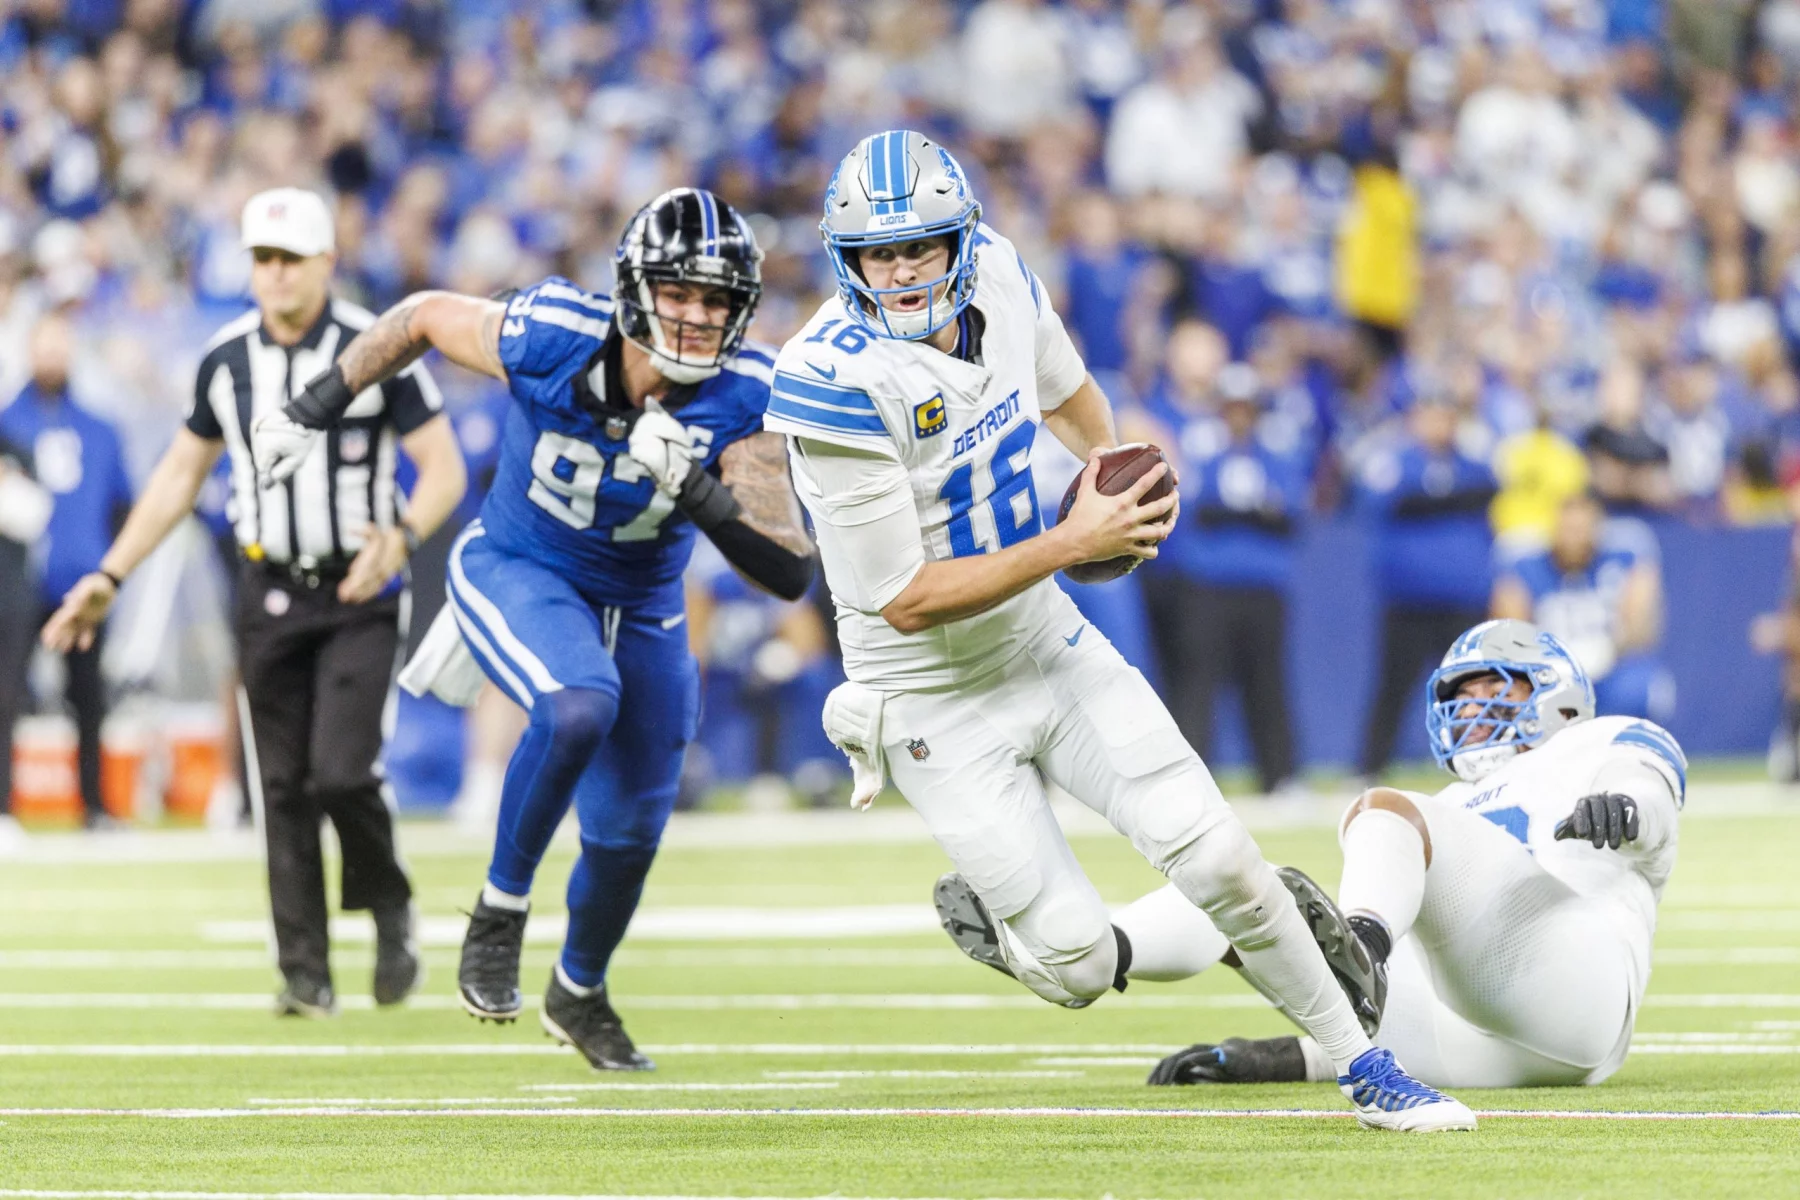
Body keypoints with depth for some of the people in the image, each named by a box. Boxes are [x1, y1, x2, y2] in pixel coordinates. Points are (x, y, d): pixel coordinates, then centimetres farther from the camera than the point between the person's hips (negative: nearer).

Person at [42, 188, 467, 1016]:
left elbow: (444, 467, -9)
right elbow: (181, 473, 15)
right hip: (269, 590, 4)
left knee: (341, 772, -16)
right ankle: (306, 974, 7)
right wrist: (109, 578, 10)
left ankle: (389, 909, 11)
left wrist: (403, 536, -29)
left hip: (359, 588, -4)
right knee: (282, 790, 2)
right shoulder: (227, 359, 3)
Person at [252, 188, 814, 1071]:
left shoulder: (743, 402, -24)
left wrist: (695, 491, -42)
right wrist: (314, 411, 1)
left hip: (639, 612, 3)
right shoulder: (550, 340, -28)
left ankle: (579, 994, 44)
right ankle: (500, 914, -14)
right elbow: (423, 317, -7)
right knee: (580, 707, -35)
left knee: (628, 830, 12)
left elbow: (790, 573, -27)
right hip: (517, 570, -3)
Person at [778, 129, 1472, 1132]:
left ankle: (1367, 1069, 12)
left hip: (1050, 643, 5)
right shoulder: (837, 382, -28)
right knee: (1080, 968, -4)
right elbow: (906, 601, -25)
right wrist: (1073, 543, -25)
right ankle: (977, 905, 30)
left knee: (1217, 858, -4)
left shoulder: (998, 275, -8)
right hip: (937, 701, -5)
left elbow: (1067, 390, 18)